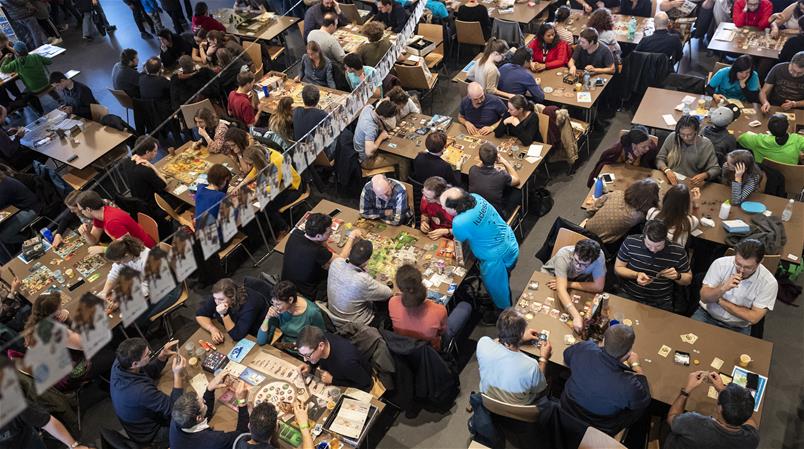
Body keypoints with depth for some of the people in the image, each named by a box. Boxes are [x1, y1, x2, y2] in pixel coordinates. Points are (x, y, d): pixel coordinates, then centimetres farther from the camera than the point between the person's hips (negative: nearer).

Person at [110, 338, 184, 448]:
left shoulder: (119, 363, -19)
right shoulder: (140, 390, -42)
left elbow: (149, 373, 0)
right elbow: (174, 409, -30)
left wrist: (162, 355, -16)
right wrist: (178, 375, -35)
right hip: (149, 435, -7)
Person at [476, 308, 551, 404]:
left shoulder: (483, 343, -31)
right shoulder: (530, 366, -39)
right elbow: (540, 389, -15)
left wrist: (520, 338, 3)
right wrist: (543, 358, -5)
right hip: (518, 409, -2)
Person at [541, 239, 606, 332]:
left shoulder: (599, 256, -34)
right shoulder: (563, 255, -39)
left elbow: (598, 287, -32)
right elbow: (561, 289, -46)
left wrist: (568, 284, -31)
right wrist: (576, 316, -57)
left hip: (578, 281, 2)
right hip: (551, 275, -2)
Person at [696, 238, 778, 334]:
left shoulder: (769, 282, -15)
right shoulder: (720, 264, -13)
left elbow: (753, 318, -16)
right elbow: (704, 297, -10)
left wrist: (719, 300, -15)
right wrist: (723, 288, -29)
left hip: (738, 328, 1)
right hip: (708, 315, -1)